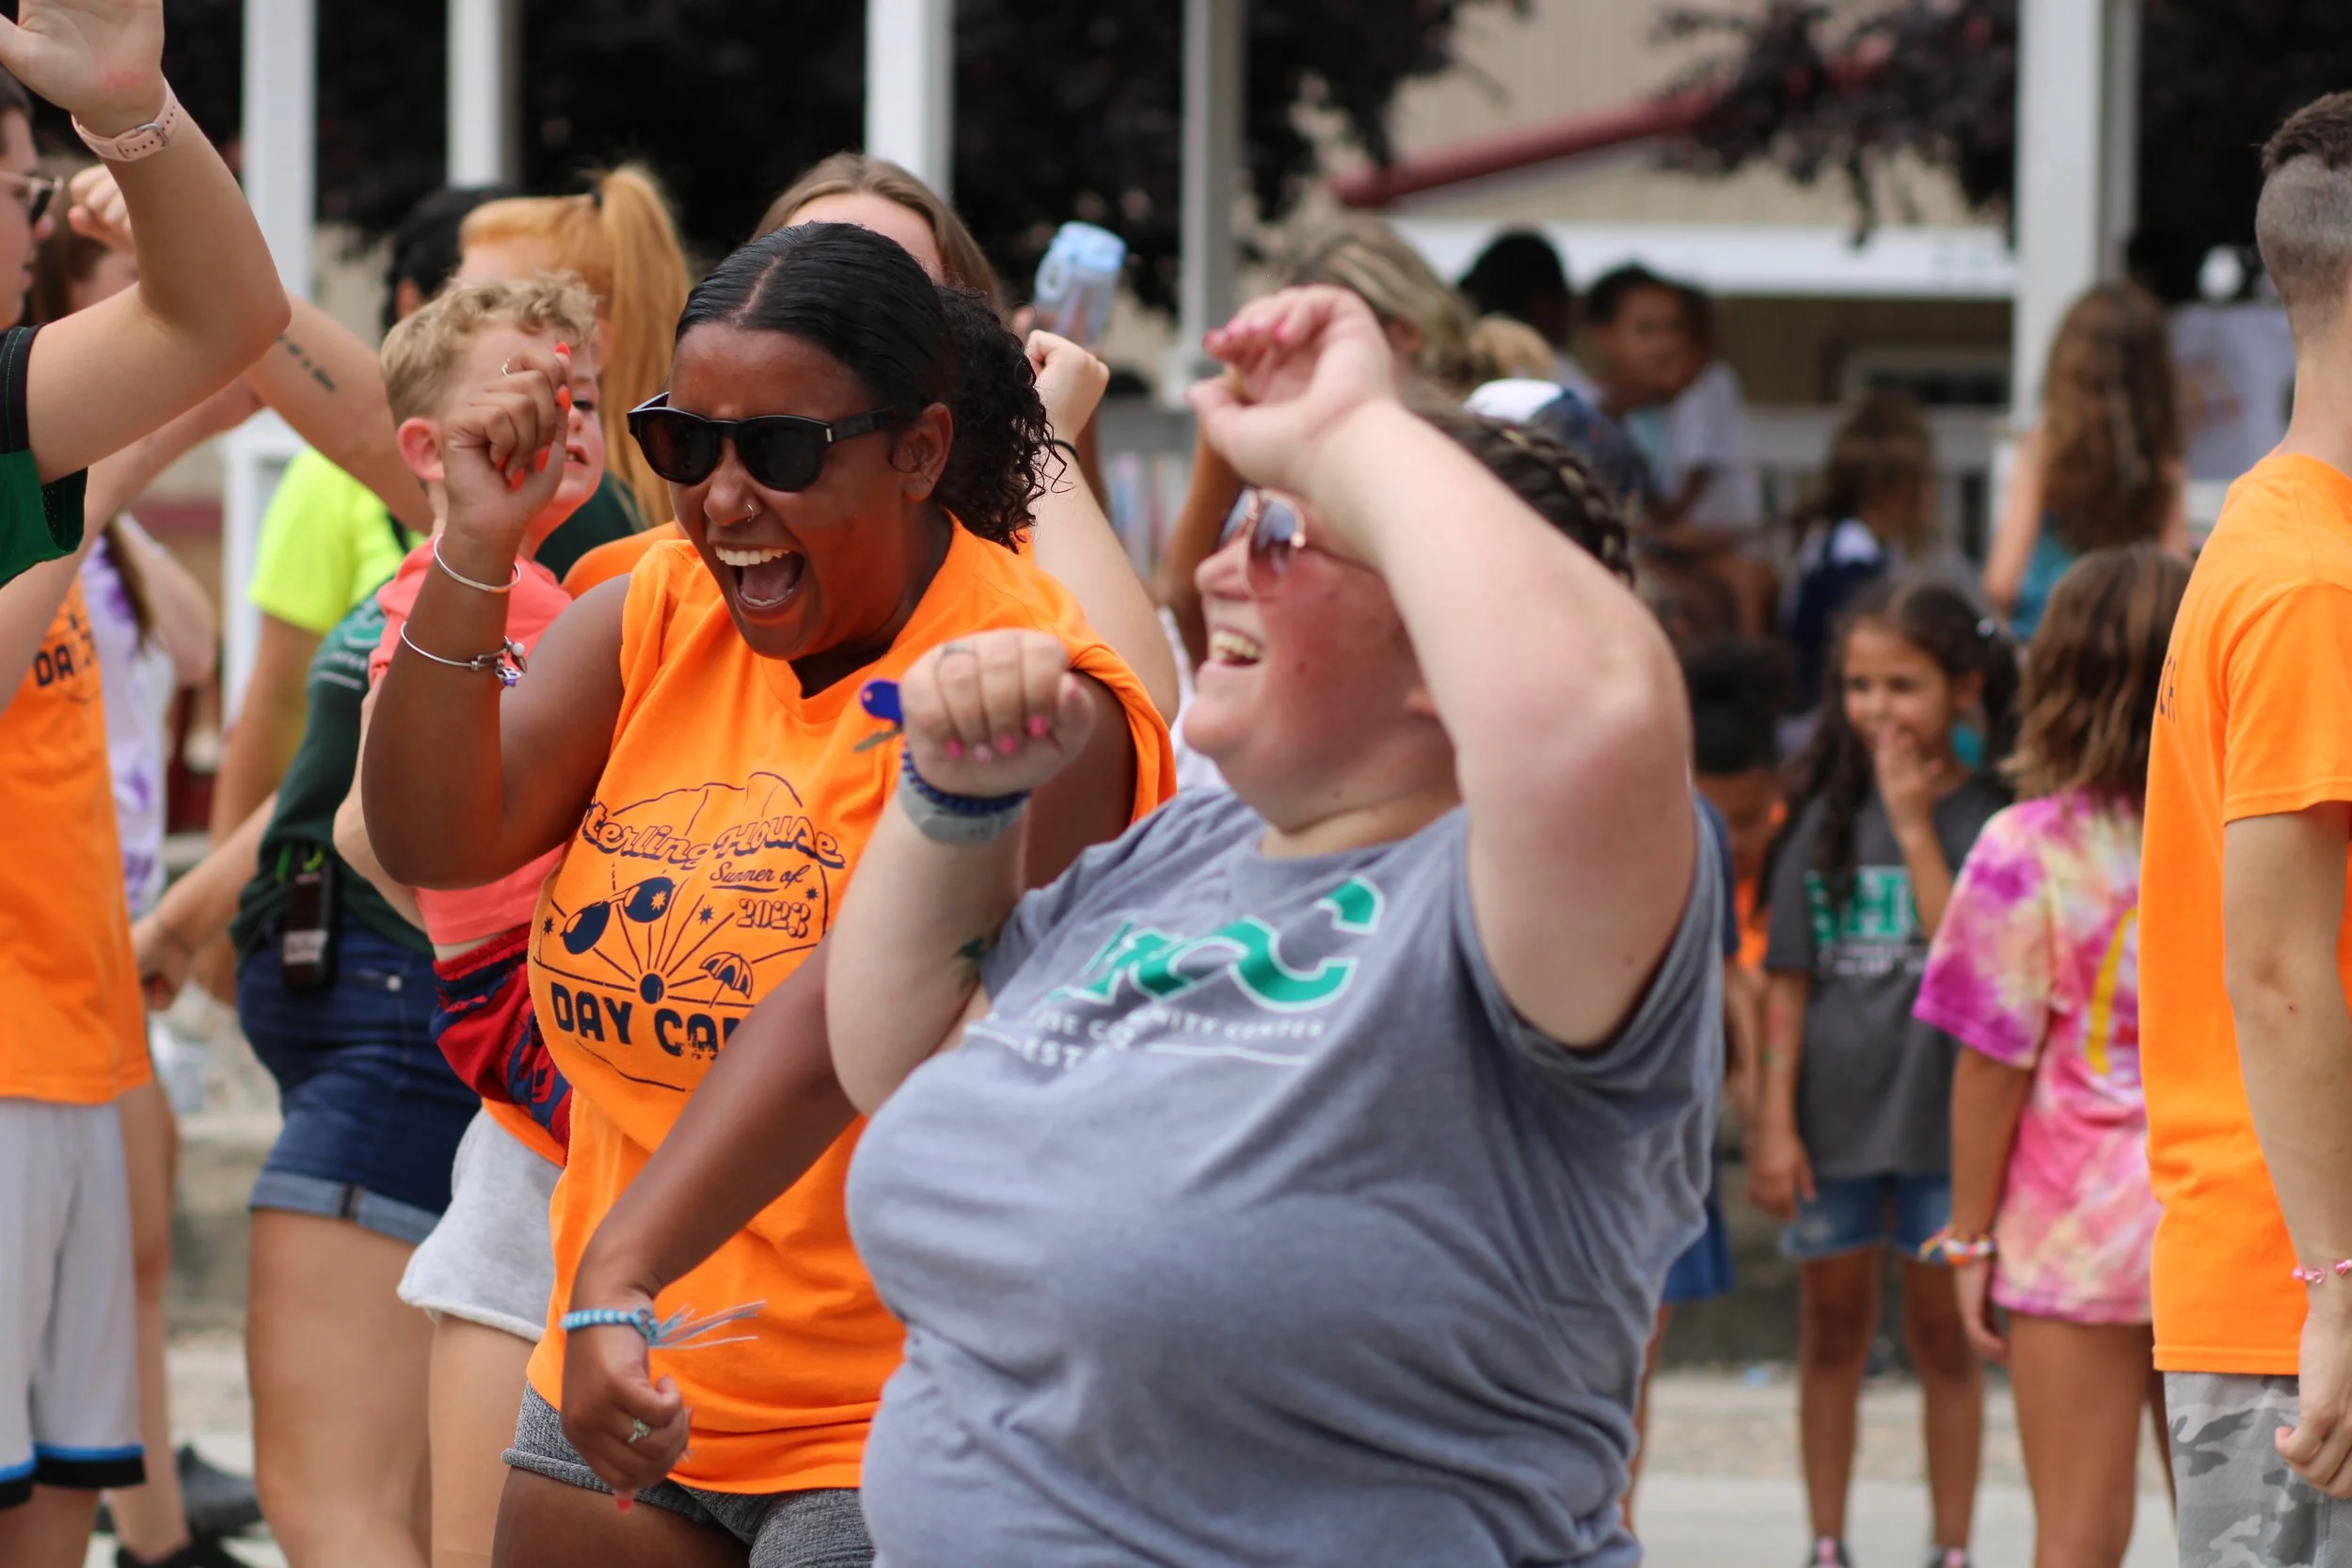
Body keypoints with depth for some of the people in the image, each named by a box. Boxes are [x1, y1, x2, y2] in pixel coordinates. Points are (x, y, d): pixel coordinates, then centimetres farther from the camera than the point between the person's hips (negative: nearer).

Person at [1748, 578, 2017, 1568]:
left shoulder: (1988, 816, -7)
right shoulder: (1828, 812, 1)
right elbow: (1789, 983, 2)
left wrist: (1916, 826, -19)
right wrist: (1774, 1120, -3)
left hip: (1943, 1114, -3)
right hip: (1832, 1112, 3)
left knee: (1942, 1336, 7)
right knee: (1833, 1332, 12)